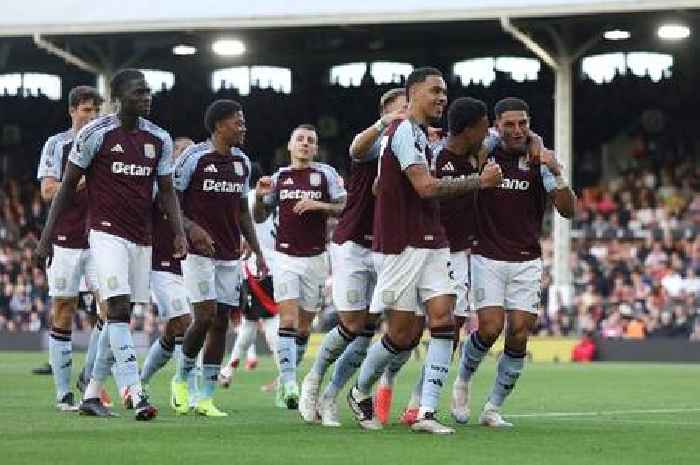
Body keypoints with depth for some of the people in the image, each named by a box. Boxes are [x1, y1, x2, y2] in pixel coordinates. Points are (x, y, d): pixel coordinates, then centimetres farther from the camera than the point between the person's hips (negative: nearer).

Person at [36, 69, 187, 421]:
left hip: (141, 239, 6)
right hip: (107, 232, -6)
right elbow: (67, 186, -1)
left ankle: (91, 394, 18)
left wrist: (179, 232, -5)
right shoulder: (96, 133, -7)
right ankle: (136, 395, -24)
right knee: (119, 308, -17)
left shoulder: (159, 139, 8)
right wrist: (47, 236, -2)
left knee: (120, 314, 8)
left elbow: (167, 191, 11)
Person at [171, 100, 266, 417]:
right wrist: (192, 228, -22)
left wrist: (257, 251, 14)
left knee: (221, 322, 2)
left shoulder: (242, 163, 11)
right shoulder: (194, 158, -9)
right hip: (199, 250, -6)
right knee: (205, 316, -15)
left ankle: (206, 398, 7)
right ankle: (182, 379, 9)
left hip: (229, 256, 6)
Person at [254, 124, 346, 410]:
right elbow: (260, 217, 16)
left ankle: (286, 382, 19)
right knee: (288, 320, -13)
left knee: (303, 325, 6)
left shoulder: (326, 174, 3)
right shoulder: (279, 177, 10)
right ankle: (289, 383, -21)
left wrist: (317, 205, -17)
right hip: (285, 257, 0)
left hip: (315, 257, 0)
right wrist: (260, 196, -4)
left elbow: (343, 208, -1)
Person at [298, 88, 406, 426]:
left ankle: (329, 398, 12)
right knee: (352, 326, -7)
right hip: (353, 246, -6)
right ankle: (313, 380, 18)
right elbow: (358, 147, -34)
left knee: (369, 329, 0)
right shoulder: (376, 145, -10)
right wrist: (385, 123, -55)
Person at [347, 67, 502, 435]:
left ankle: (426, 412, -10)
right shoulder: (406, 131, -12)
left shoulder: (416, 133, 19)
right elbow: (426, 187, -21)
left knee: (443, 319, -7)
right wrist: (480, 181, -14)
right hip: (402, 248, -9)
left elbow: (377, 185, 27)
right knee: (402, 334, -2)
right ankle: (360, 394, 23)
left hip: (430, 245, 9)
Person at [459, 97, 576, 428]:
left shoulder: (539, 161, -1)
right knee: (490, 328, -15)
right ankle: (463, 380, 14)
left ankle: (493, 408, 7)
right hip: (487, 258, -1)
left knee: (519, 334, -7)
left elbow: (568, 210, -6)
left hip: (526, 261, 1)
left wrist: (557, 174, -23)